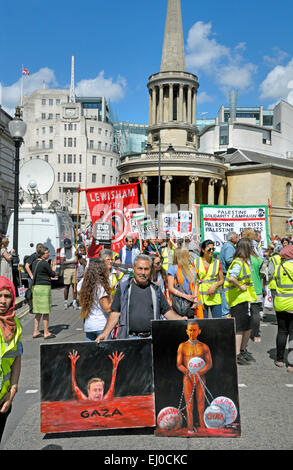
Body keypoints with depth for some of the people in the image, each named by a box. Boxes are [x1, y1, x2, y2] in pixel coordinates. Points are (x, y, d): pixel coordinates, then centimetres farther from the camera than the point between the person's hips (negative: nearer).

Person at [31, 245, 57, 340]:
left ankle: (36, 332, 18)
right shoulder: (45, 263, -14)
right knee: (45, 311, 0)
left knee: (38, 311, 14)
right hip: (44, 287, -8)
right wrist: (53, 266, 12)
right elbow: (53, 274, -5)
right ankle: (46, 333, 5)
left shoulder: (35, 262, 11)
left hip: (35, 287, 8)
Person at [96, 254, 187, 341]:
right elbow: (115, 313, 5)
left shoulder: (155, 289, 14)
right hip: (130, 338, -1)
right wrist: (105, 333, -6)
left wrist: (180, 319, -3)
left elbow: (167, 311, 15)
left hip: (152, 338, 2)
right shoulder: (123, 287, 7)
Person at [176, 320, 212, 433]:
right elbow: (179, 365, -1)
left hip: (200, 378, 1)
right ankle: (190, 428, 7)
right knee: (189, 404, 1)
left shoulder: (204, 347, 4)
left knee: (201, 403, 1)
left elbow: (209, 364, -1)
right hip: (187, 379, 0)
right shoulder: (182, 346, 2)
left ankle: (202, 426, 7)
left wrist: (199, 372, -19)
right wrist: (189, 372, -18)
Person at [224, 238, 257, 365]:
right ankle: (237, 355, 7)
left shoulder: (245, 261, 13)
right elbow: (231, 278, -34)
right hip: (238, 299, -9)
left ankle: (243, 350, 30)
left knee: (248, 327, 15)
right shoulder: (238, 262, -18)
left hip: (245, 298, 9)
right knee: (239, 328, -3)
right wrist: (240, 287, -21)